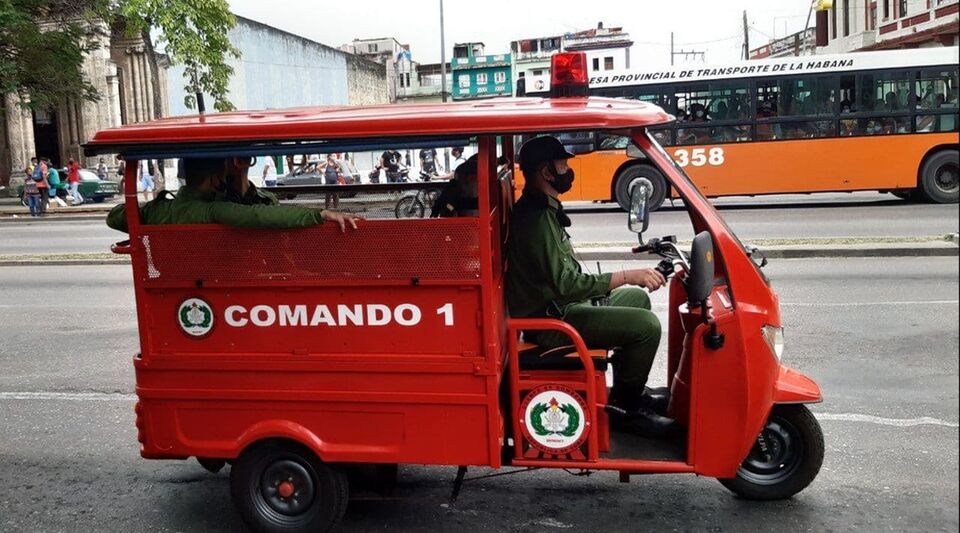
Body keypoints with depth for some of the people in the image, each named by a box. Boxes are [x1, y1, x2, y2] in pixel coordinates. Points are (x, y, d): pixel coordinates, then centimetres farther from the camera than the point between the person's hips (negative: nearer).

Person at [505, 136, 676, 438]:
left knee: (637, 298, 23)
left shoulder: (542, 208, 12)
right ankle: (623, 408, -1)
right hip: (550, 322, -11)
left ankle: (630, 390, 27)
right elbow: (565, 285, -26)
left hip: (558, 306, 11)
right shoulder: (537, 218, -22)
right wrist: (626, 276, -21)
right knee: (647, 325, -18)